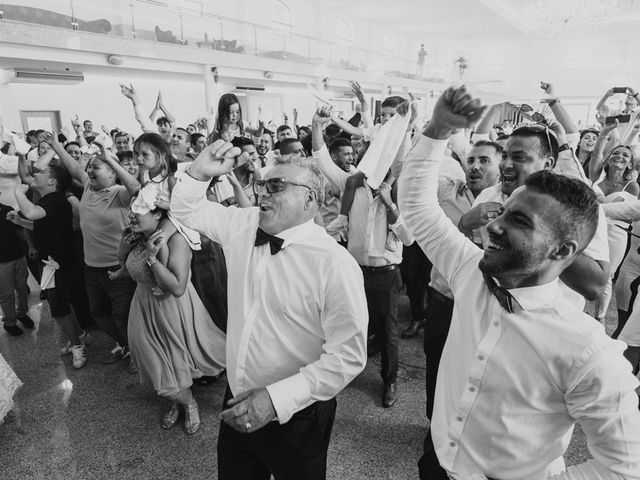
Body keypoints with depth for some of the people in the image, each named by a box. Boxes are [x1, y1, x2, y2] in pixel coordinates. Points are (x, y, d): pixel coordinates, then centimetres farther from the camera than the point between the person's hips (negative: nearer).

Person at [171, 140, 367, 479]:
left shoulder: (335, 264, -23)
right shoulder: (243, 225, -4)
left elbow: (349, 355, -22)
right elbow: (186, 210, 9)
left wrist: (276, 398, -26)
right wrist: (199, 172, -11)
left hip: (295, 416, -5)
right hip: (237, 403, 5)